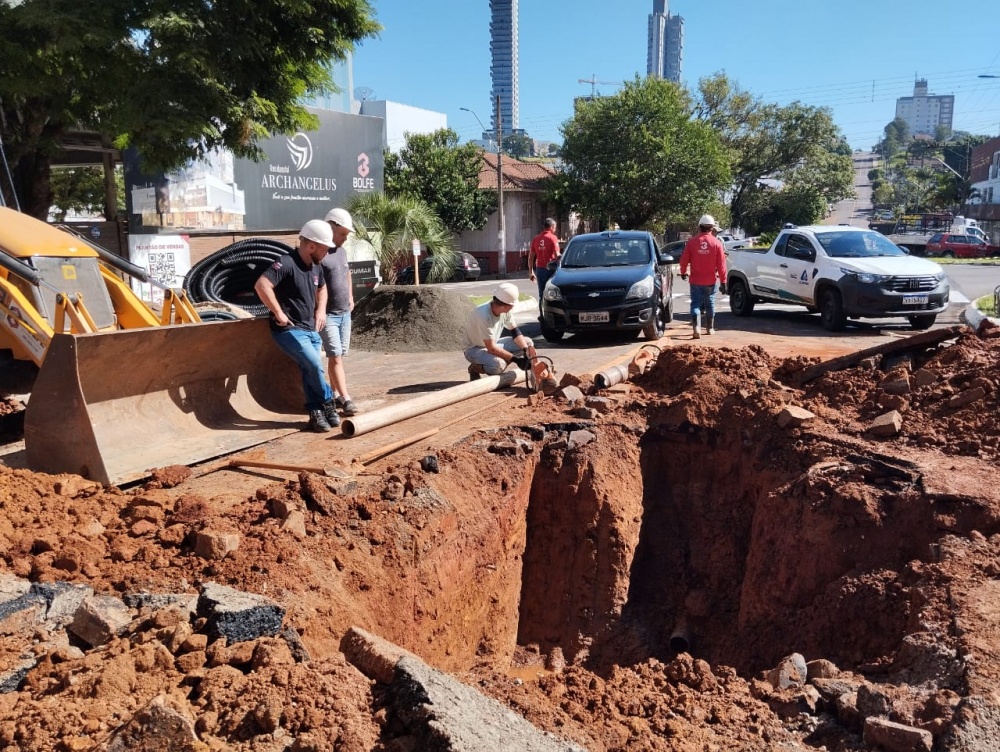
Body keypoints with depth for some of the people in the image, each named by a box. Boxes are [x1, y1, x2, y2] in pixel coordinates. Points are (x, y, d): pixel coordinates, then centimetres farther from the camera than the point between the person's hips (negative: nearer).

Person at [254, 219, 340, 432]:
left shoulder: (316, 267, 9)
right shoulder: (286, 263, -18)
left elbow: (321, 288, 30)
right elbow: (261, 285, -30)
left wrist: (320, 311, 15)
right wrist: (278, 313, -24)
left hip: (311, 330, 8)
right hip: (289, 330, -8)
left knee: (311, 372, 5)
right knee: (314, 366, -17)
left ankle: (315, 413, 11)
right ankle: (328, 404, 3)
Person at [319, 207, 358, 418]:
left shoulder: (342, 251, 13)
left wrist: (350, 297, 21)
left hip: (345, 313, 8)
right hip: (328, 314, -8)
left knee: (340, 356, 11)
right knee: (335, 356, -10)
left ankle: (335, 394, 20)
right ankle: (346, 399, -12)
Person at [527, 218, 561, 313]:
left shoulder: (536, 239, 9)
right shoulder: (552, 238, -7)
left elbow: (531, 257, 10)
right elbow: (557, 255, -14)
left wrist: (531, 271, 16)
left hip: (539, 269, 5)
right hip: (550, 269, -5)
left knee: (541, 295, 9)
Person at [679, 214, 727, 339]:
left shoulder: (692, 241, -6)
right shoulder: (717, 243, -7)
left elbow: (684, 259, 0)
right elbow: (721, 264, -6)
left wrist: (683, 272, 18)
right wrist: (723, 281, 1)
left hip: (695, 281, -1)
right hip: (710, 281, 1)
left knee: (696, 304, 0)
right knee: (710, 305, 15)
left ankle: (696, 327, -18)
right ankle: (710, 328, 25)